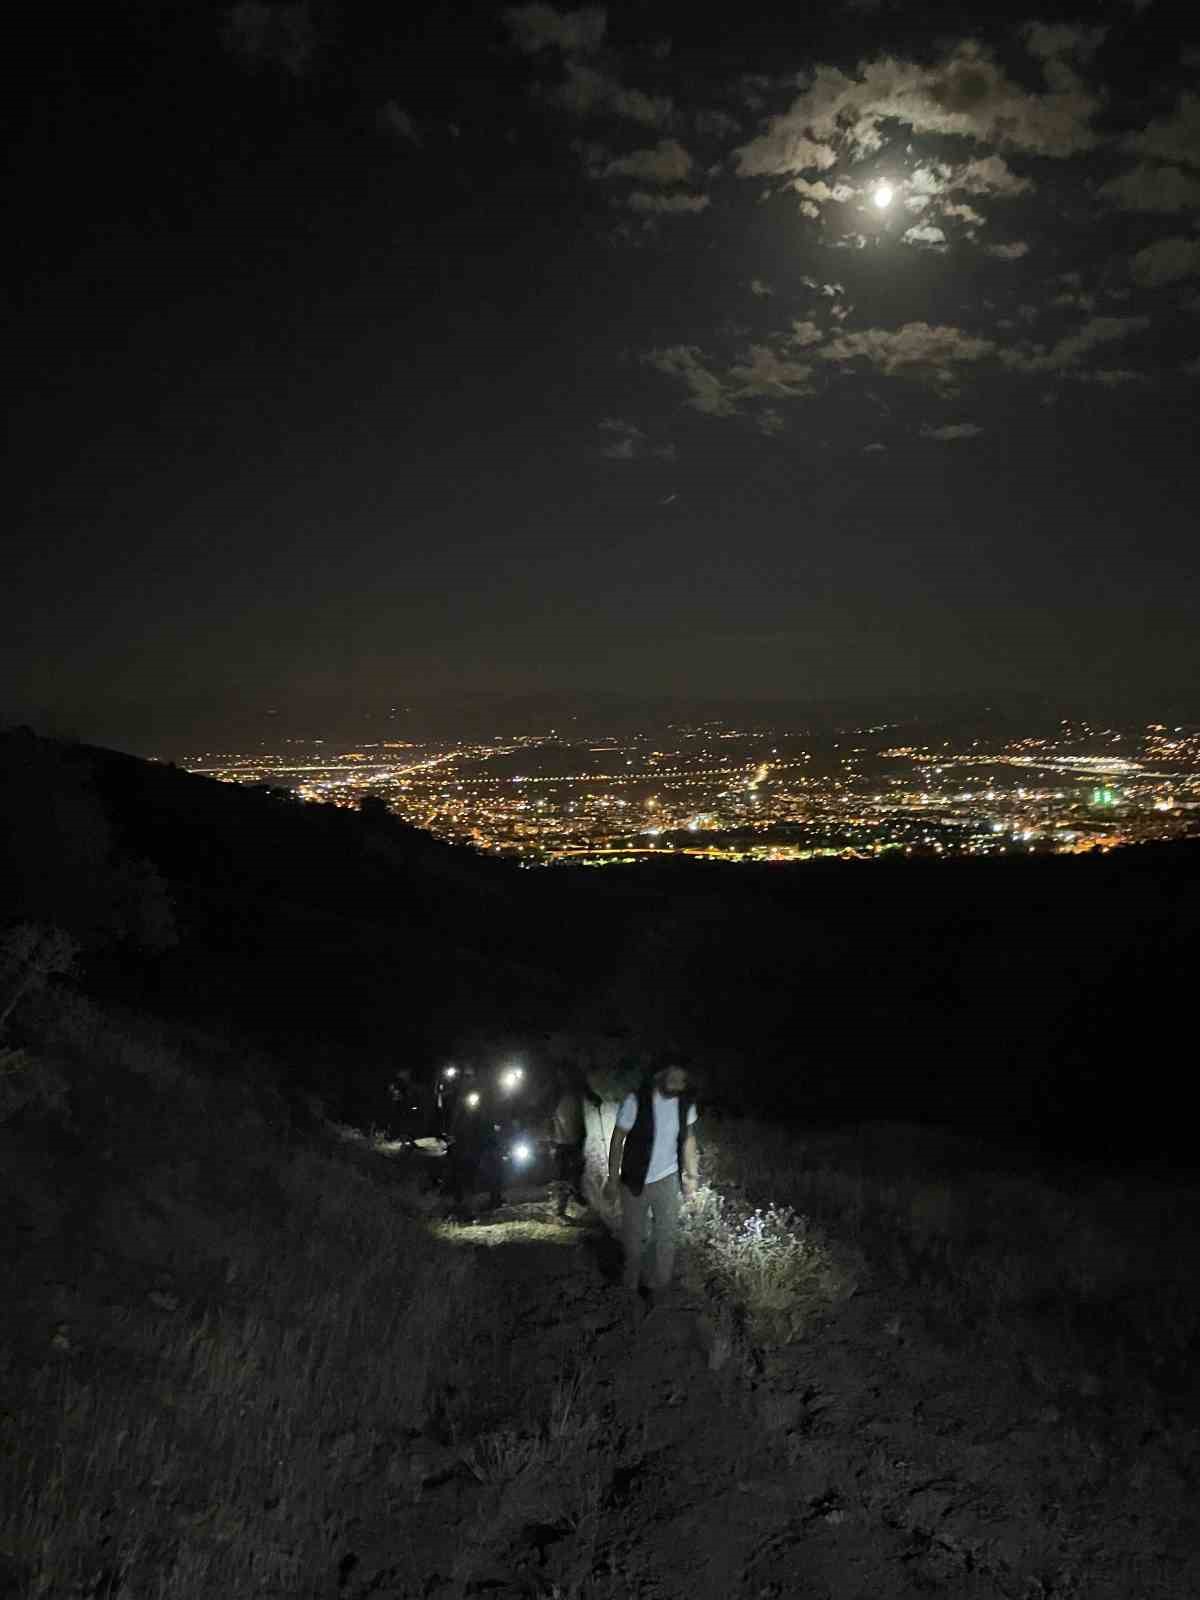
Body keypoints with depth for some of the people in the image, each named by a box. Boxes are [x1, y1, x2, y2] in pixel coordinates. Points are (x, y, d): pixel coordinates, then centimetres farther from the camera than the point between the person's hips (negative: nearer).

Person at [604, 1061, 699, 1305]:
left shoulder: (686, 1103, -10)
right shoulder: (636, 1101, -23)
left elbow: (688, 1139, 6)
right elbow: (617, 1140, -14)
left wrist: (691, 1175, 8)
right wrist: (613, 1179, -11)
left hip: (667, 1180, 3)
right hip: (635, 1181, -3)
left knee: (667, 1236, 7)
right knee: (633, 1237, 10)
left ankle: (659, 1286, 23)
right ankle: (631, 1285, 31)